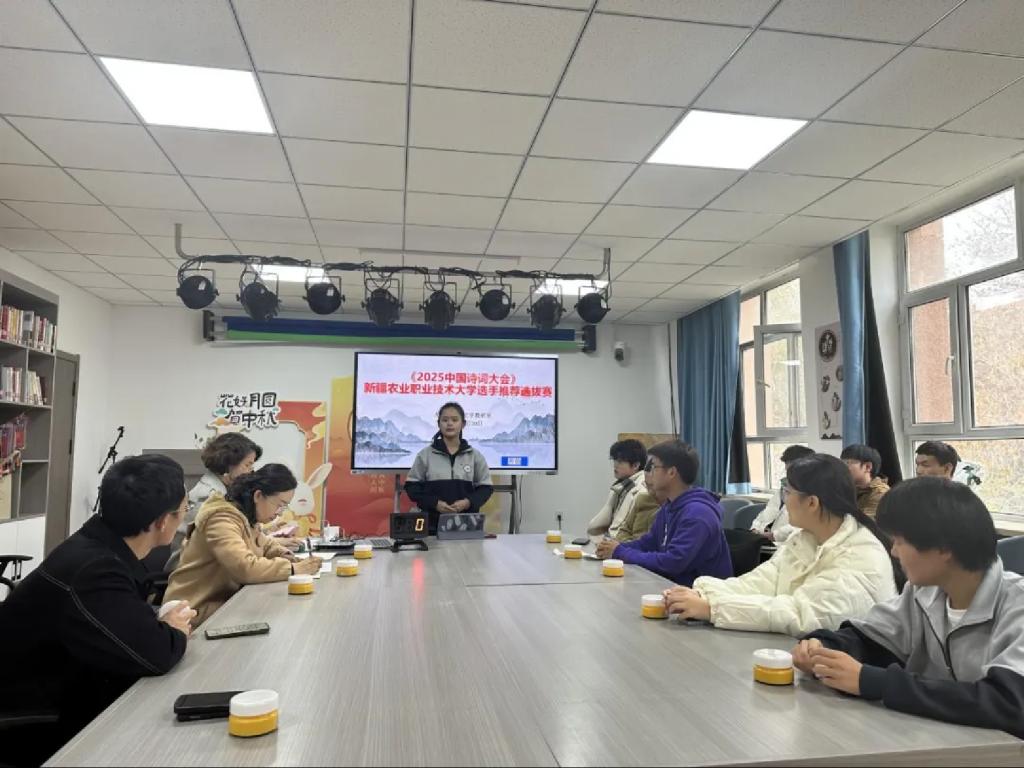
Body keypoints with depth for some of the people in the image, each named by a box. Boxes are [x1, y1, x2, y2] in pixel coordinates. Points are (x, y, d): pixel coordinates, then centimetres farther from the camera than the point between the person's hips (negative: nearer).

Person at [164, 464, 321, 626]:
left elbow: (263, 544, 23)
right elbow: (246, 568, -35)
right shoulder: (222, 519, -23)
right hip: (198, 609, -9)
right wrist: (294, 569, -27)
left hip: (226, 598, 9)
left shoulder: (247, 516, 6)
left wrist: (283, 554, 1)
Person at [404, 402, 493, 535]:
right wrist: (434, 503, -11)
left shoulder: (475, 455, 6)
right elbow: (411, 486, 3)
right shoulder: (425, 454, 3)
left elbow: (485, 487, 8)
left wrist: (468, 502, -11)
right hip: (433, 525, -1)